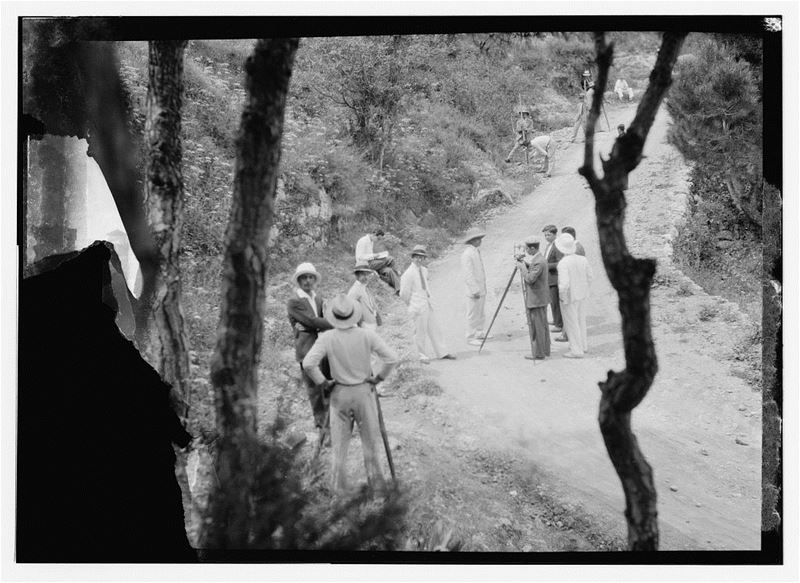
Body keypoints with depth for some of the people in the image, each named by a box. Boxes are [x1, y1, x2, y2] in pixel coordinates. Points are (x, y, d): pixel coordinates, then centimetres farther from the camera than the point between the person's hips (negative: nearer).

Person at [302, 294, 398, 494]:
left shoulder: (327, 338, -14)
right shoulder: (367, 335, -12)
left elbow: (308, 363, -22)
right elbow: (391, 358, -15)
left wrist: (322, 383, -7)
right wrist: (378, 378, -1)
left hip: (340, 393, 0)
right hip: (364, 391, 0)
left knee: (339, 442, 13)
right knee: (370, 441, 14)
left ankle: (338, 486, 16)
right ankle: (375, 481, 21)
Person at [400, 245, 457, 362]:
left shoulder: (424, 270, 9)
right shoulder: (408, 274, -16)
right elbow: (404, 294, -13)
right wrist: (411, 305, -2)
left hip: (428, 305, 8)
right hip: (418, 308, -8)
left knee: (435, 329, 13)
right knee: (420, 332, 1)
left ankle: (442, 352, 21)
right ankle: (423, 356, 12)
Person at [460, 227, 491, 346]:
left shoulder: (476, 251, 12)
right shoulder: (467, 254, -18)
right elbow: (468, 275, -21)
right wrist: (475, 290, -23)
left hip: (481, 290, 9)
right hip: (474, 292, -9)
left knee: (481, 314, 17)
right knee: (473, 315, -2)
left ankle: (479, 333, 28)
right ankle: (470, 338, 4)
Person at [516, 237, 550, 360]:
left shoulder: (538, 262, -21)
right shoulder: (538, 259, 11)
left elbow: (530, 279, -25)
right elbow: (530, 274, 19)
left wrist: (522, 267, -14)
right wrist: (524, 263, 6)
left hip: (537, 300, -10)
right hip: (540, 299, 10)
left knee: (537, 327, -4)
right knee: (542, 325, 16)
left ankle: (538, 353, 1)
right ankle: (545, 350, 23)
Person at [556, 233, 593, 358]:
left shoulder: (563, 263, -24)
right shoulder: (583, 260, -5)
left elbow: (564, 283, -29)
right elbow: (589, 277, 3)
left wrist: (562, 295, -15)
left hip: (569, 297, -6)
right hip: (582, 295, 6)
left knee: (571, 323, 6)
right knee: (581, 320, 22)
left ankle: (576, 350, 11)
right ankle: (582, 345, 34)